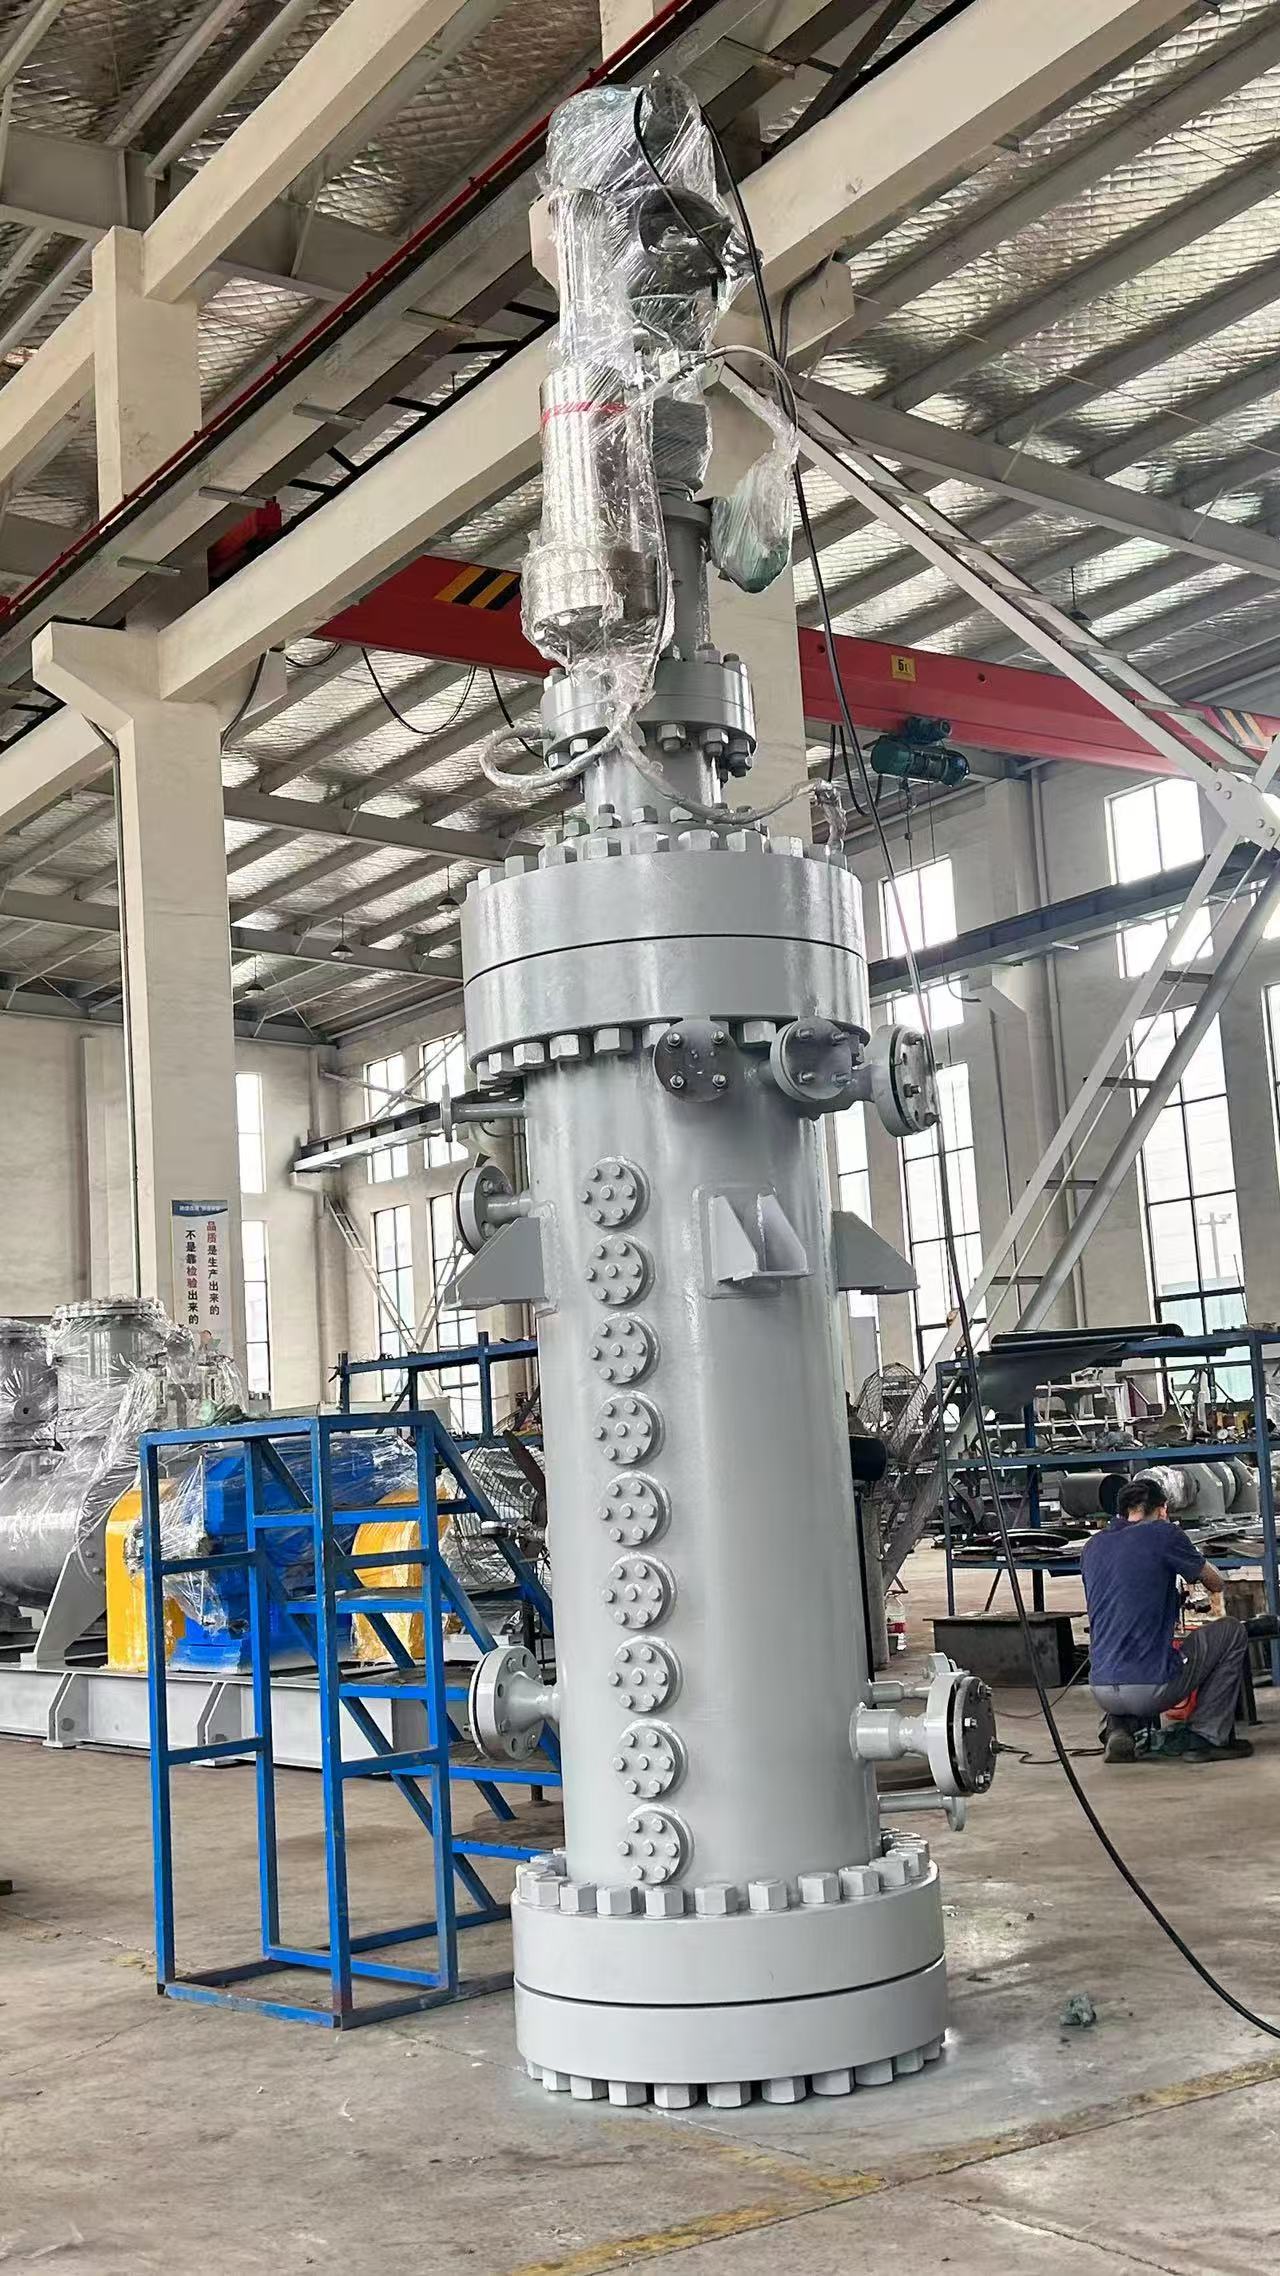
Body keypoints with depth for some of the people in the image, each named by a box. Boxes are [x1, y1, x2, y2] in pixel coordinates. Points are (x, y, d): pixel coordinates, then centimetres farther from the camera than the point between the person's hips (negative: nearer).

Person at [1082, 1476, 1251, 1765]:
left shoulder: (1092, 1547, 13)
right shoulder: (1163, 1533, -3)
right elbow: (1216, 1583, 12)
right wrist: (1194, 1561, 33)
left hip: (1102, 1692, 5)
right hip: (1153, 1688, -5)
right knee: (1233, 1632, 17)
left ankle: (1119, 1727, 15)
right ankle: (1207, 1738, 13)